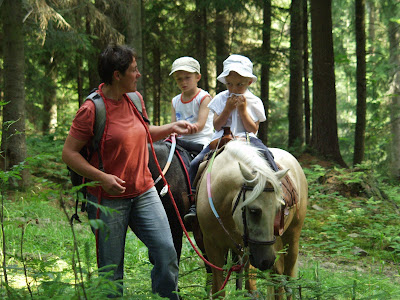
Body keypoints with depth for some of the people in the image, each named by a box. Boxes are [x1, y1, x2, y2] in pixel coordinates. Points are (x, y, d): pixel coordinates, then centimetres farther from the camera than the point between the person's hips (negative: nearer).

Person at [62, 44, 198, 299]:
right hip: (109, 199, -6)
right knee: (111, 270, 2)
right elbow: (69, 153, -13)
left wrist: (172, 128, 12)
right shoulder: (92, 110, -14)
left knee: (166, 251, -4)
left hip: (144, 192, 6)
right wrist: (102, 177, -23)